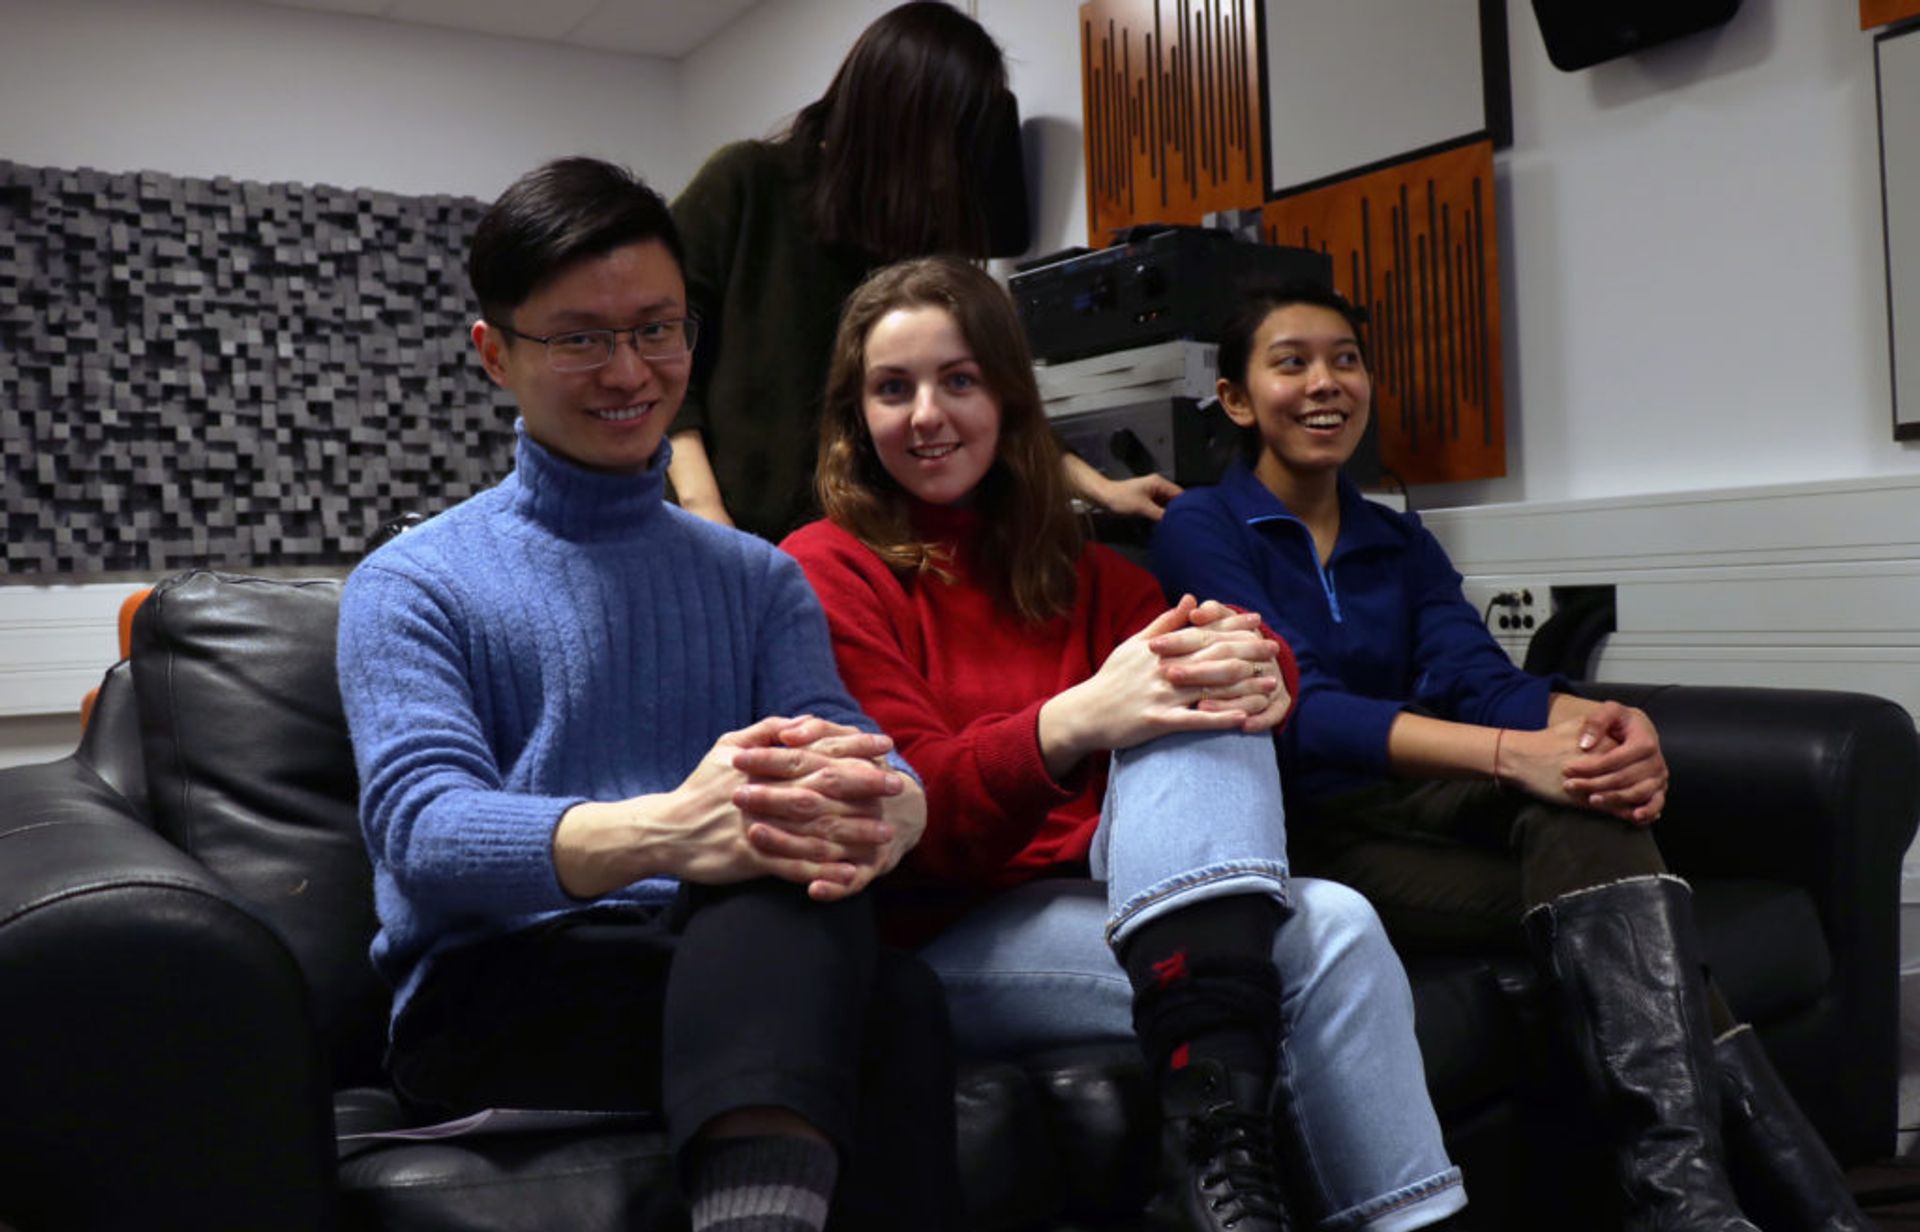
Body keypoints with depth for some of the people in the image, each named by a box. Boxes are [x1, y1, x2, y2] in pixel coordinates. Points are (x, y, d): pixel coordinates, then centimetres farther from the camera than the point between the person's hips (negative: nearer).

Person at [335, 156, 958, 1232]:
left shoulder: (759, 579, 19)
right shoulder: (409, 587, 7)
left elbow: (859, 749, 1)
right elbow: (422, 829, -11)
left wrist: (881, 809, -26)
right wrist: (661, 832, -32)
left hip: (739, 978, 4)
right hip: (496, 990, -3)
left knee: (897, 1000, -34)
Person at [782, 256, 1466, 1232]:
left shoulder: (1066, 564, 18)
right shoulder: (827, 570, -1)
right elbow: (910, 814, -13)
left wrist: (1255, 665, -24)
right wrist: (1072, 724, -33)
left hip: (1105, 902, 6)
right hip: (947, 936, -6)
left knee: (1210, 707, -25)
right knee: (1321, 940, -25)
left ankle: (1219, 1145, -35)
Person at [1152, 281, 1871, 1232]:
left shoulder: (1400, 541, 17)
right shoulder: (1202, 530, -3)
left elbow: (1483, 680, -1)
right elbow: (1302, 711, -18)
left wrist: (1609, 724, -25)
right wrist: (1513, 754, -32)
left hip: (1407, 808, 5)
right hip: (1293, 837, -5)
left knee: (1581, 786, -29)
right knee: (1600, 911, -29)